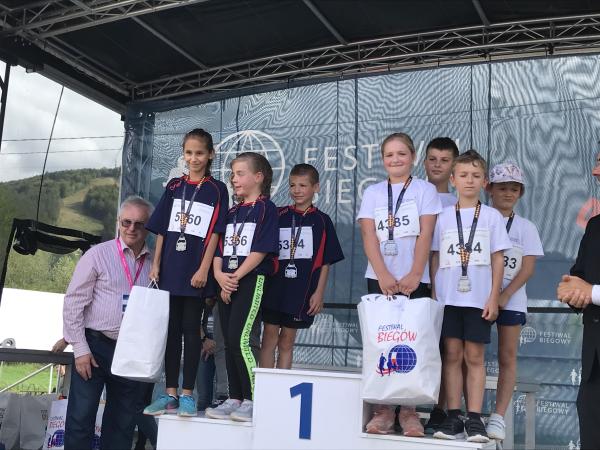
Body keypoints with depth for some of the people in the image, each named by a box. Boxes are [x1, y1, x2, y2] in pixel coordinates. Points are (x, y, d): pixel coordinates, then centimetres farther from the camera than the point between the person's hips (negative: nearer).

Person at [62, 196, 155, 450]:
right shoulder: (98, 255, -2)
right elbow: (73, 302, -3)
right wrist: (80, 349, -7)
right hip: (94, 347, -3)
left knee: (122, 424, 11)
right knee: (81, 418, -3)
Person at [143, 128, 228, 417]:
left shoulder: (217, 190, 0)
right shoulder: (174, 187, 11)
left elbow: (214, 233, -6)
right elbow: (162, 229, 10)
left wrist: (203, 269, -13)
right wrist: (156, 264, 3)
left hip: (195, 272, -4)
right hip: (170, 270, 4)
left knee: (191, 330, 1)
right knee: (171, 330, 7)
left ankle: (187, 394, 8)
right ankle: (170, 393, 14)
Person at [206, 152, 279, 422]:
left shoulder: (265, 208, -3)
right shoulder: (232, 212, 18)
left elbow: (260, 250, -12)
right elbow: (219, 250, 14)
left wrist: (235, 277, -14)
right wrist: (220, 276, -4)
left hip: (252, 281, -7)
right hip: (227, 284, 8)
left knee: (240, 339, -14)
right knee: (229, 342, 8)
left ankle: (252, 400, -4)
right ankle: (234, 399, 16)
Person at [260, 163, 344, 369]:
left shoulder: (321, 220, 2)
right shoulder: (279, 215, 4)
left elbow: (326, 262, 3)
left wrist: (319, 293, -3)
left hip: (301, 291, 0)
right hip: (274, 288, 1)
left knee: (287, 342, 9)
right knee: (269, 337, 2)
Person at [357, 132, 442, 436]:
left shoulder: (425, 190, 6)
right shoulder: (372, 193, 10)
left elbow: (425, 235, -4)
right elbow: (369, 236, 0)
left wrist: (414, 275, -15)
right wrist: (383, 275, -13)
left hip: (414, 280, -2)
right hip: (380, 278, 2)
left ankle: (408, 410, 6)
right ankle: (383, 408, 8)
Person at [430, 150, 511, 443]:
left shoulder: (492, 216, 4)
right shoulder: (443, 217, 7)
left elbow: (497, 259, 3)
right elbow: (435, 257, 7)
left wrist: (493, 297, -3)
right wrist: (433, 295, 1)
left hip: (479, 298, -1)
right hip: (448, 296, 1)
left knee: (474, 356, 2)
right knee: (452, 355, 3)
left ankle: (474, 419, 7)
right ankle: (453, 417, 9)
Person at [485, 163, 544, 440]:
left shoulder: (525, 227, 7)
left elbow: (528, 268, 0)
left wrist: (504, 295, -13)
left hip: (511, 300, 1)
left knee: (507, 358, 1)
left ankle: (498, 417, 5)